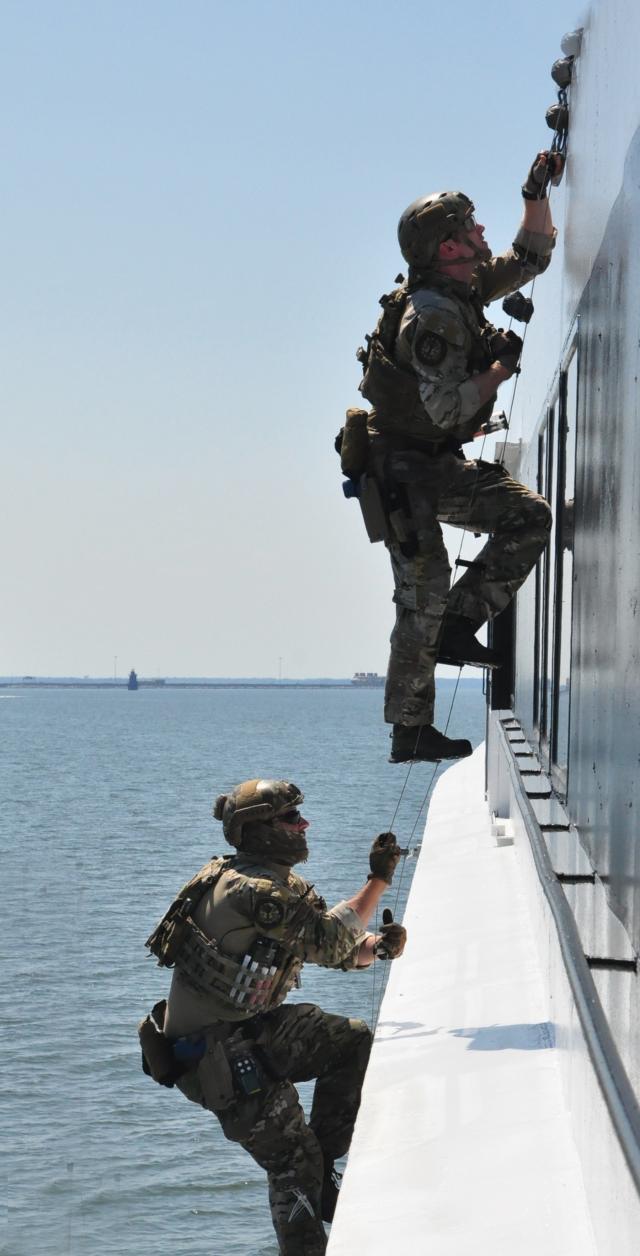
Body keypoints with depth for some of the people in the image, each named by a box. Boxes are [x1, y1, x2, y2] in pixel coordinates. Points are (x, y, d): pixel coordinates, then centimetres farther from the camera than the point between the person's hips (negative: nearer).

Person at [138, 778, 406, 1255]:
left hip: (248, 1030, 9)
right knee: (293, 1162, -4)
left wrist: (376, 947, -5)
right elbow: (330, 943, -22)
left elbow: (336, 951, 13)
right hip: (213, 1052, -9)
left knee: (351, 1040, 1)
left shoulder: (277, 885, 11)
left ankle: (321, 1168, 6)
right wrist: (378, 881, -15)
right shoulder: (257, 889, -22)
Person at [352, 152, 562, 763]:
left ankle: (458, 623, 5)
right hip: (403, 468, -9)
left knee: (528, 515, 2)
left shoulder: (466, 287, 7)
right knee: (424, 592, -9)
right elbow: (446, 409, -27)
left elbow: (529, 259, 22)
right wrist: (502, 368, -16)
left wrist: (537, 195, 10)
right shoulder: (435, 313, -22)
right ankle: (410, 731, -3)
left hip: (438, 466, 9)